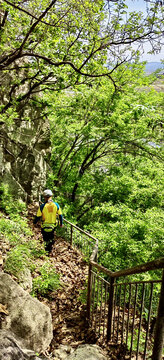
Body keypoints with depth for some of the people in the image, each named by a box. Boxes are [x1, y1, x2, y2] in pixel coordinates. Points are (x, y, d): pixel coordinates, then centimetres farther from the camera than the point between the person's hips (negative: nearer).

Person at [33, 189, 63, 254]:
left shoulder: (42, 206, -17)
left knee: (46, 239, 17)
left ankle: (47, 250, 21)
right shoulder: (56, 205, -9)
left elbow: (38, 216, -11)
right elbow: (60, 215, -1)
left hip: (45, 225, -2)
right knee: (51, 236, 30)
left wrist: (34, 222, 7)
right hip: (53, 225, 2)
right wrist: (61, 223, 14)